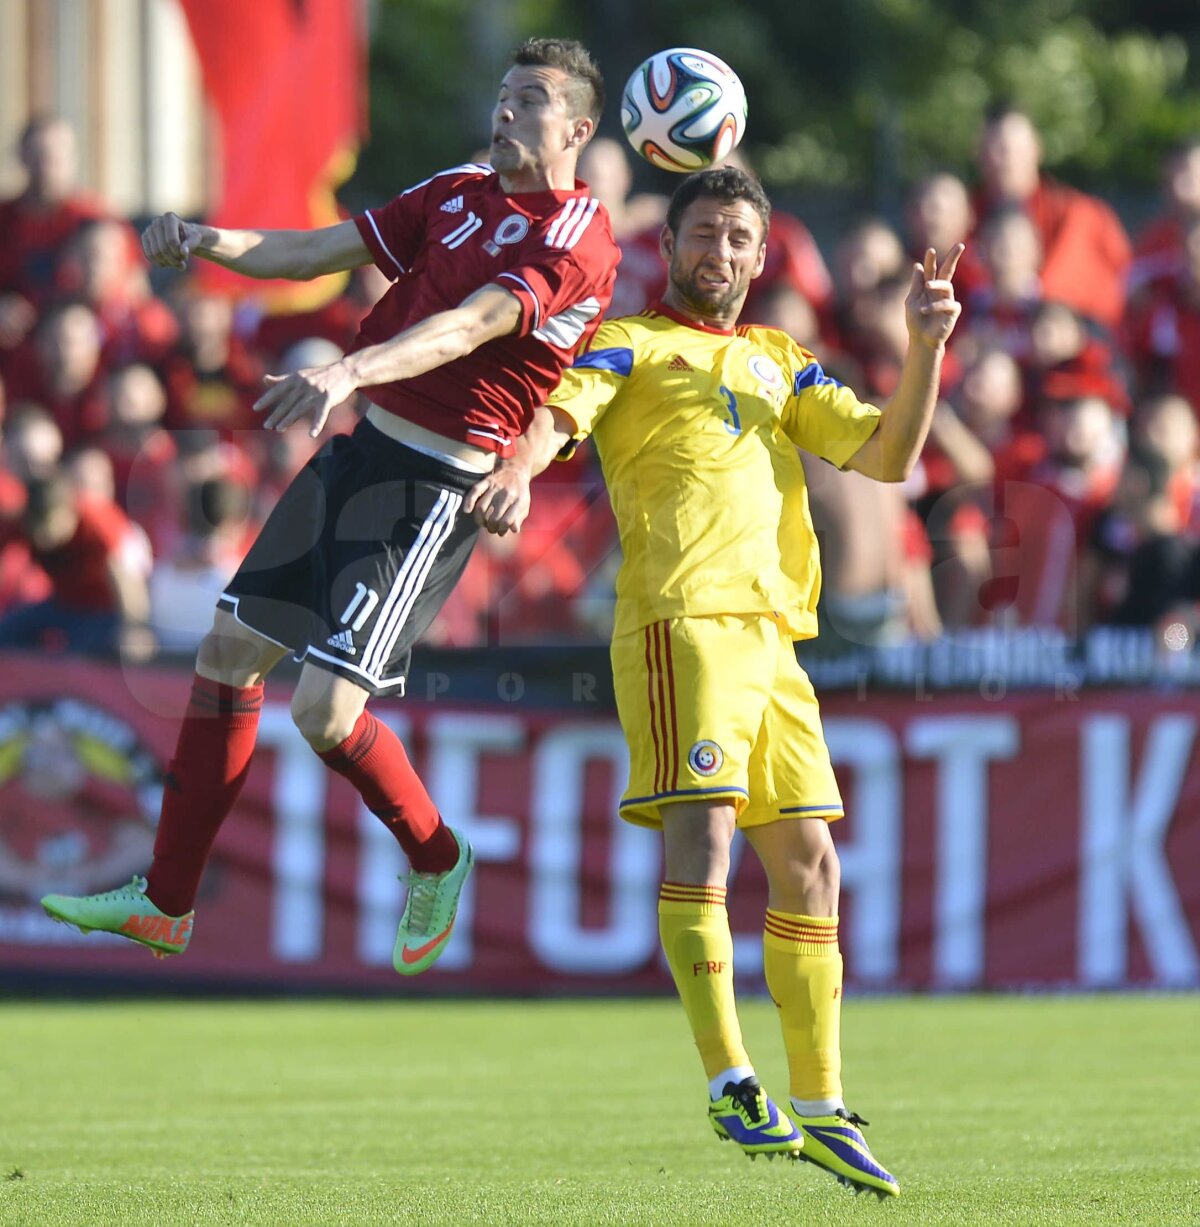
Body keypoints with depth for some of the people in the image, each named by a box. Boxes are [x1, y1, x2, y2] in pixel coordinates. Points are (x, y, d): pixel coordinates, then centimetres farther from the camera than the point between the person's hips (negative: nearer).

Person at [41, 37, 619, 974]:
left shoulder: (576, 241, -13)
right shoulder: (459, 194, 12)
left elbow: (466, 328, -28)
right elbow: (316, 253, 11)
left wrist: (351, 371, -43)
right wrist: (209, 243, -7)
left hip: (436, 487, -8)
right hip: (363, 445, 8)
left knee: (326, 711, -14)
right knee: (231, 651, 9)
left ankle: (436, 861, 14)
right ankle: (165, 904, 18)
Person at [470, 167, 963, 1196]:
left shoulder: (781, 364, 25)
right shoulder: (631, 344, 9)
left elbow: (887, 456, 18)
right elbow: (561, 410, -10)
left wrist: (927, 349, 4)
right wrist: (522, 467, -33)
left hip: (771, 635, 6)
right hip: (683, 617, -6)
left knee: (808, 861, 5)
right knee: (702, 830, -18)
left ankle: (820, 1108, 11)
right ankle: (730, 1082, -22)